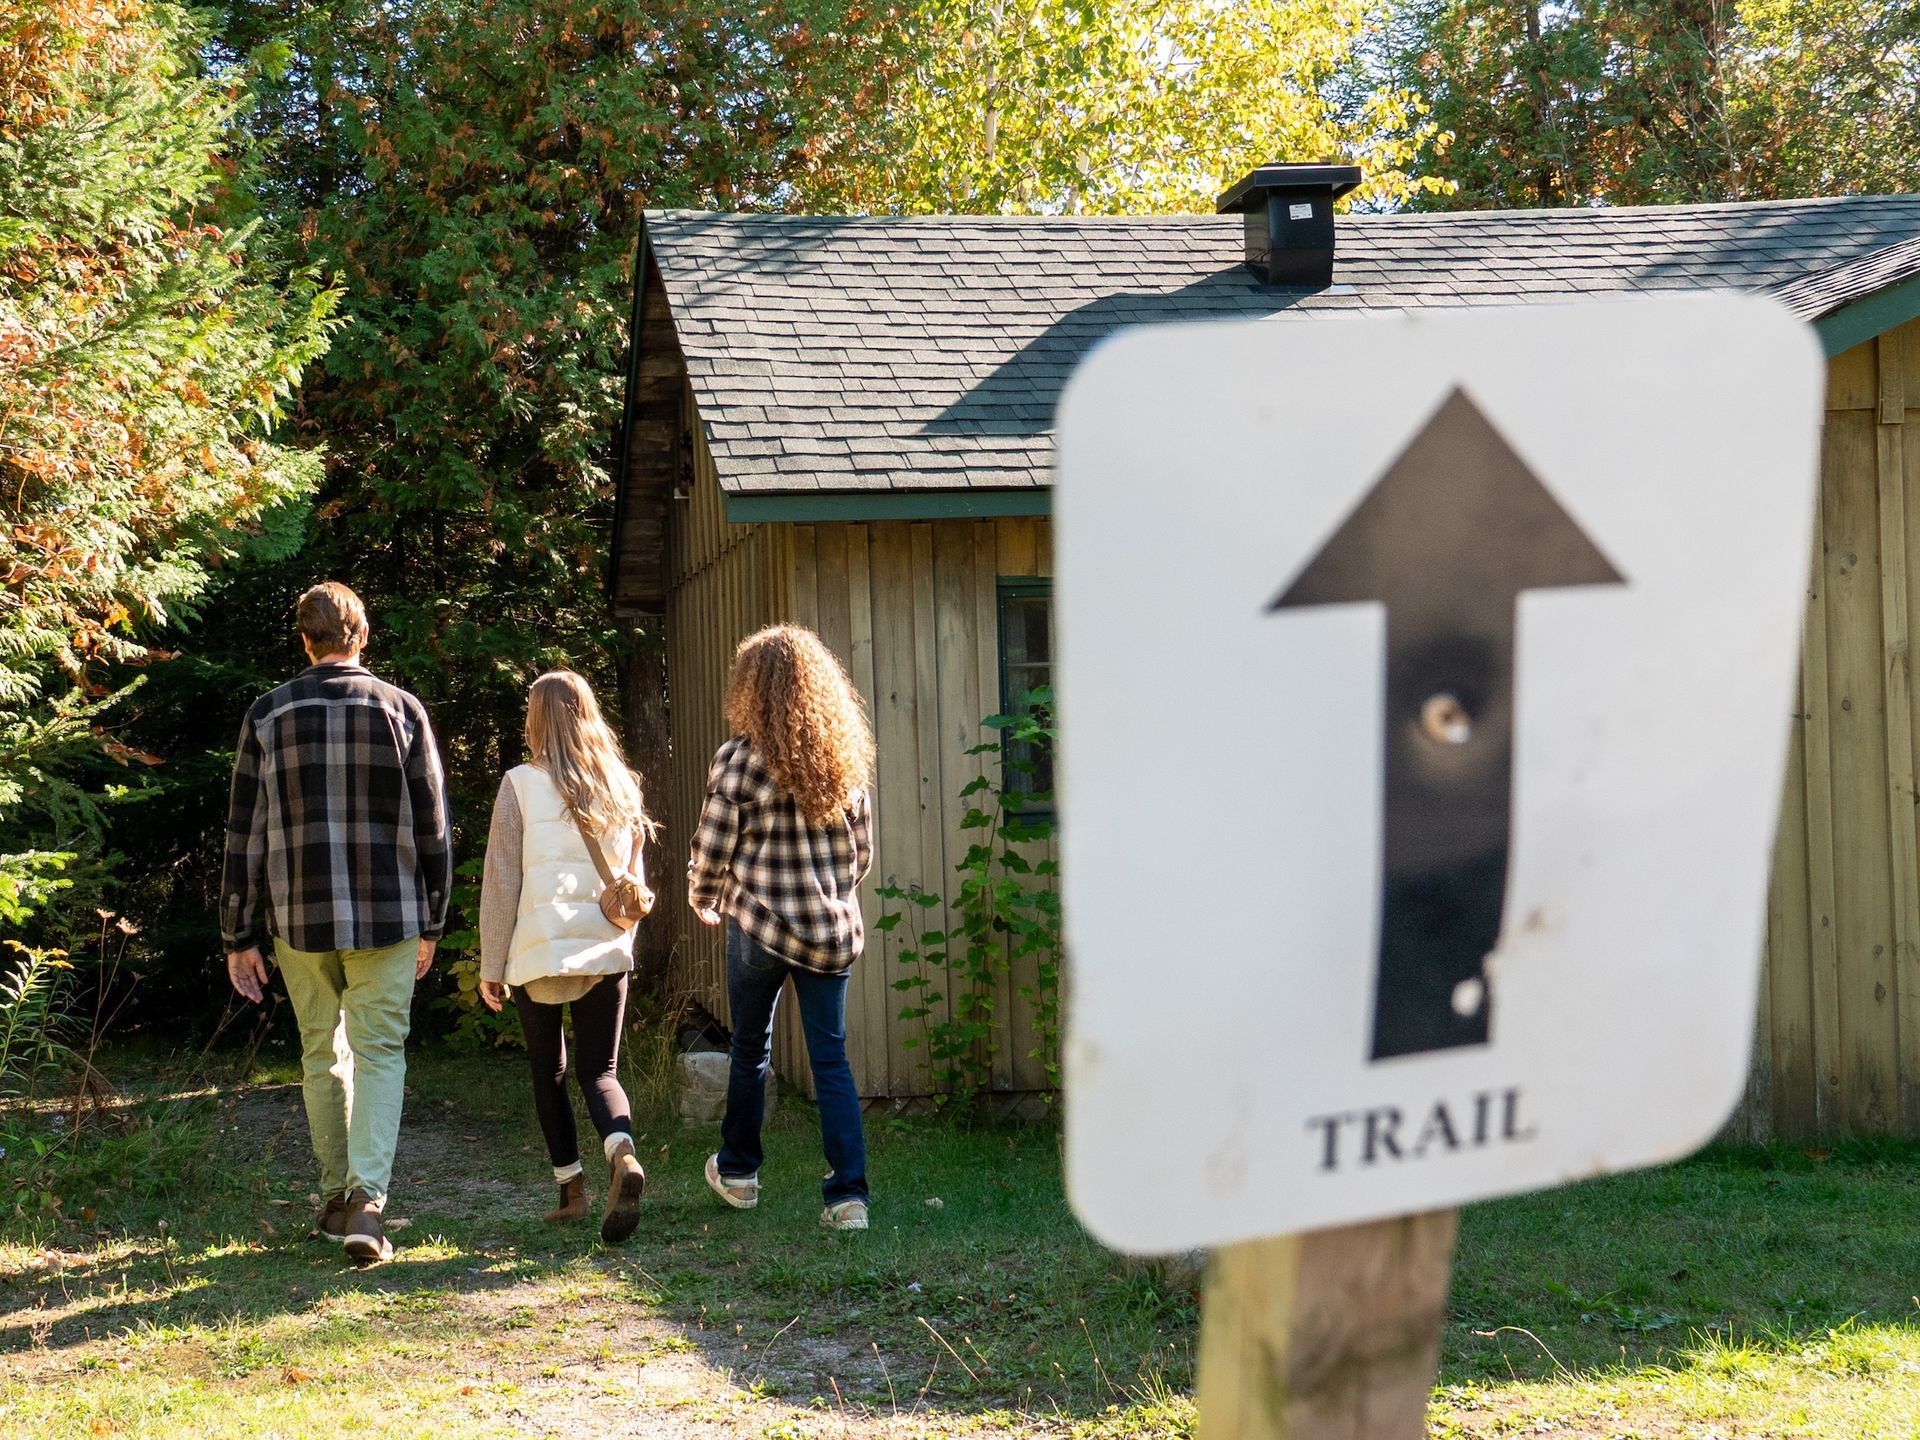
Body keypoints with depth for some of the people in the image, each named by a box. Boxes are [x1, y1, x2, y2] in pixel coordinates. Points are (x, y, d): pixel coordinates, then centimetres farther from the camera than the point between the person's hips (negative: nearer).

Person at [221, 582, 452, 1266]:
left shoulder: (268, 714, 1)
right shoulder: (402, 710, 0)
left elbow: (244, 835, 1)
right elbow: (432, 828, 1)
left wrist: (239, 937, 7)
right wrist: (431, 923, 10)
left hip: (299, 918, 1)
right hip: (387, 916, -1)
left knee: (322, 1055, 15)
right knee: (379, 1053, 2)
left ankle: (337, 1198, 23)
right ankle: (366, 1198, -14)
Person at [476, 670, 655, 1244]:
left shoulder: (521, 786, -5)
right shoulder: (621, 788, 7)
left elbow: (501, 883, -4)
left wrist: (491, 966, 2)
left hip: (538, 954, -3)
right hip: (606, 951, 3)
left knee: (548, 1071, 13)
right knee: (599, 1071, 5)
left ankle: (571, 1188, 18)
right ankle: (622, 1155, -23)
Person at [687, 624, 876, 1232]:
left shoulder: (739, 759, -11)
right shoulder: (846, 759, 2)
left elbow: (712, 848, -7)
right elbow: (862, 850, 9)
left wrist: (703, 901, 14)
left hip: (759, 926, -3)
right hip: (832, 930, 3)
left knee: (751, 1048, 16)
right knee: (831, 1059, 5)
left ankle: (737, 1171, 33)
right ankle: (848, 1194, -3)